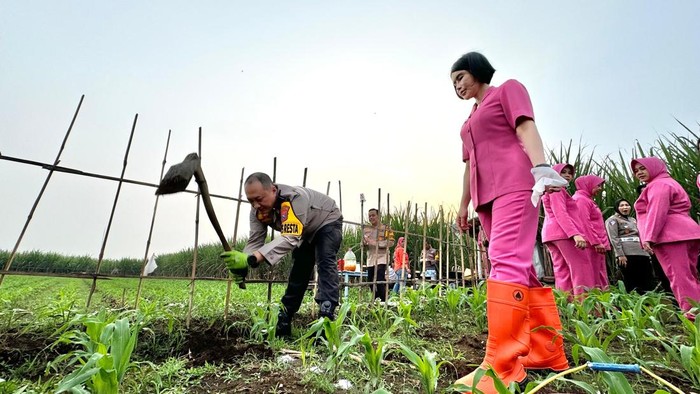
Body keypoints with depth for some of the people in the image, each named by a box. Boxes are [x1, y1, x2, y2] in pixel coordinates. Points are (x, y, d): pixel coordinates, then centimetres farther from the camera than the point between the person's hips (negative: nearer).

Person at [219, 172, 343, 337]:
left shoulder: (294, 198, -44)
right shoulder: (258, 209, -20)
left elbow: (290, 238, -55)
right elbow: (255, 241, -21)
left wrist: (251, 259, -65)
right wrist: (242, 264, -42)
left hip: (328, 222, -6)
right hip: (306, 232, 7)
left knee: (325, 263, -25)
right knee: (299, 270, 8)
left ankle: (327, 316, -25)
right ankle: (283, 320, 15)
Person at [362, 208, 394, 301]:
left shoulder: (385, 228, -1)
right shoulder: (366, 229, 14)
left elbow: (391, 242, -11)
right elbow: (363, 244, 21)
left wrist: (376, 243, -19)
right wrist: (365, 242, -4)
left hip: (381, 258, -6)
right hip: (370, 259, 6)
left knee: (380, 281, -14)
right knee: (371, 281, 10)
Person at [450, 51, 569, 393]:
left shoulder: (508, 89, 11)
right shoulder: (470, 120, 29)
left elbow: (526, 127, -7)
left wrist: (540, 166, -22)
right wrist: (464, 204, 21)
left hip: (514, 185, -8)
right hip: (486, 196, 8)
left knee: (506, 261, -21)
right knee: (520, 269, 5)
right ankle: (548, 352, 12)